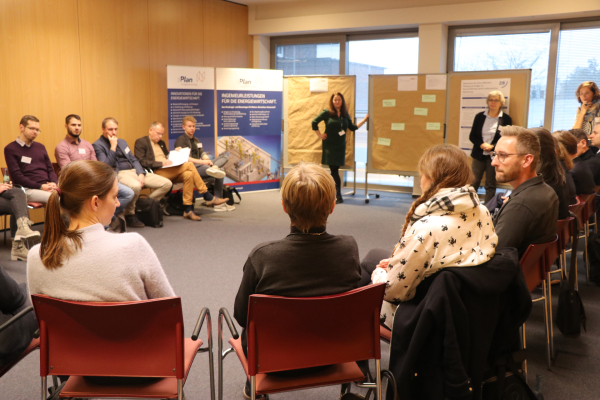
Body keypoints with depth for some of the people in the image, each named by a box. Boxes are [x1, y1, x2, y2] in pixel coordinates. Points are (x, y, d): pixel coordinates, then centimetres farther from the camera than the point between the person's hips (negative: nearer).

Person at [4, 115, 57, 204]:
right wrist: (40, 186, -13)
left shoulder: (40, 147, 23)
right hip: (28, 189, -5)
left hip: (47, 187, 5)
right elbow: (16, 176, -2)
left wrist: (54, 183, -2)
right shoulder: (10, 149, 7)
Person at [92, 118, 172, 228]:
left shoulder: (122, 142, 24)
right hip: (118, 173, -7)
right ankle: (129, 215, -16)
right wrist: (113, 147, -15)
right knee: (135, 186, -42)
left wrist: (141, 174, 1)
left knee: (167, 184, -9)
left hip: (133, 170, 7)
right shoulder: (98, 145, 0)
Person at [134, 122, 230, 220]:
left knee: (188, 174, -24)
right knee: (189, 165, -24)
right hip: (155, 172, -8)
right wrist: (161, 163, -19)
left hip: (168, 170, 8)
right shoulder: (140, 142, 3)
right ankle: (209, 198, -20)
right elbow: (142, 162, -10)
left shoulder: (161, 143, 28)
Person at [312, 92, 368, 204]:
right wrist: (320, 135, -5)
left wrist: (364, 120, 13)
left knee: (334, 169, 6)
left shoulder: (345, 115, 9)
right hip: (329, 145, -4)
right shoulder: (327, 113, -4)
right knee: (334, 170, -5)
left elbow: (352, 127, 16)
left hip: (340, 145, 4)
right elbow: (314, 122, -4)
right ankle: (338, 196, -2)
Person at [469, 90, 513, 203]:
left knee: (490, 185, 5)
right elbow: (472, 136, 6)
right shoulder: (480, 116, 6)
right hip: (479, 155, 2)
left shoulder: (506, 119, -1)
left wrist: (492, 146, -14)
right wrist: (482, 145, -12)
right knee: (474, 182, 3)